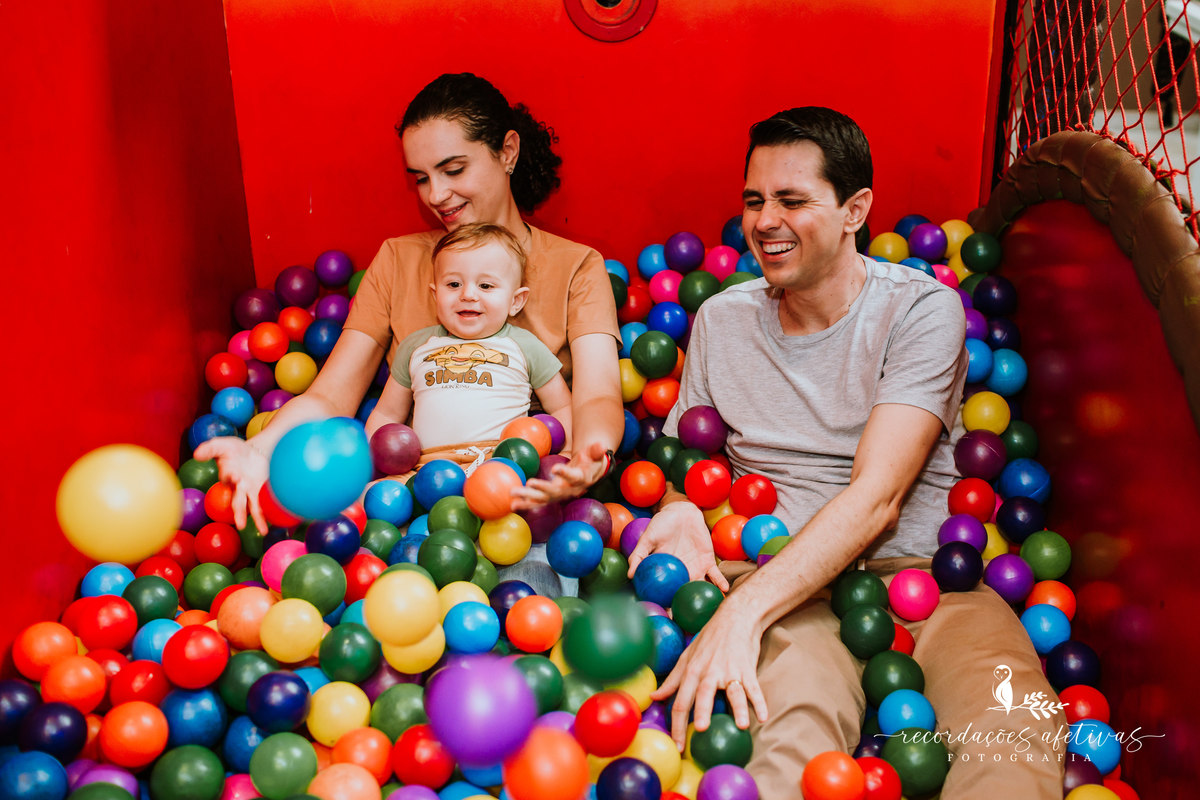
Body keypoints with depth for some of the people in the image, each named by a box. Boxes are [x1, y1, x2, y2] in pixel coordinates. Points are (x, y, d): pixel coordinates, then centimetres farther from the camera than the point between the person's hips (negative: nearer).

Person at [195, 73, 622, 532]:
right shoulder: (398, 261, 11)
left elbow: (597, 396, -12)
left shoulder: (576, 268, 4)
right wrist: (262, 448, -19)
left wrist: (590, 458, -37)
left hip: (527, 498, -2)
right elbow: (331, 395, 3)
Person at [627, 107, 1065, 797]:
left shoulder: (921, 307, -3)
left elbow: (876, 495, -15)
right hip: (778, 576, 1)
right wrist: (680, 511, -8)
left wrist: (744, 611, -27)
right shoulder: (721, 318, 10)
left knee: (1013, 728, -33)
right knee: (796, 721, -35)